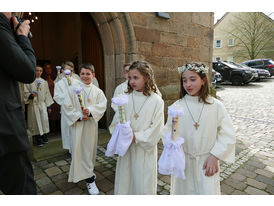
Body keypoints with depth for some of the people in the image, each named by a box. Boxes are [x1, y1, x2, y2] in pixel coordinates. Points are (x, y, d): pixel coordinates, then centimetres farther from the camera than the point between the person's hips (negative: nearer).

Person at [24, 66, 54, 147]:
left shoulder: (44, 82, 10)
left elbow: (47, 94, 10)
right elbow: (26, 93, -2)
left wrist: (49, 106, 8)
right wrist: (31, 95, -24)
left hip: (43, 104, 3)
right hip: (33, 104, -2)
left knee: (45, 119, -3)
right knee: (36, 121, 0)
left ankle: (44, 136, 14)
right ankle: (38, 139, 11)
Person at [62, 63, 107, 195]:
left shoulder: (97, 91, 2)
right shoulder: (73, 89, -1)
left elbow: (102, 105, -8)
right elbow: (67, 106, -5)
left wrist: (90, 111, -23)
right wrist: (79, 116, -16)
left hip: (91, 124, 2)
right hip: (77, 123, -1)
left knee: (90, 148, 13)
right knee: (79, 149, -1)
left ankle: (88, 171, 38)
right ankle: (89, 179, 13)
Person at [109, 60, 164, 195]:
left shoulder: (156, 101, -10)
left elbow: (155, 130, -10)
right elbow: (116, 122, 1)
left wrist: (136, 137, -14)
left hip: (145, 150, -2)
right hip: (126, 150, 3)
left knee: (143, 185, 11)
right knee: (124, 182, 16)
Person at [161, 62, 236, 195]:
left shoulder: (216, 106, -10)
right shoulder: (176, 107, -9)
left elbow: (227, 135, -4)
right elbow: (167, 134, -5)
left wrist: (214, 157, -9)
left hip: (207, 163, 0)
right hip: (183, 163, 1)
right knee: (183, 191, 16)